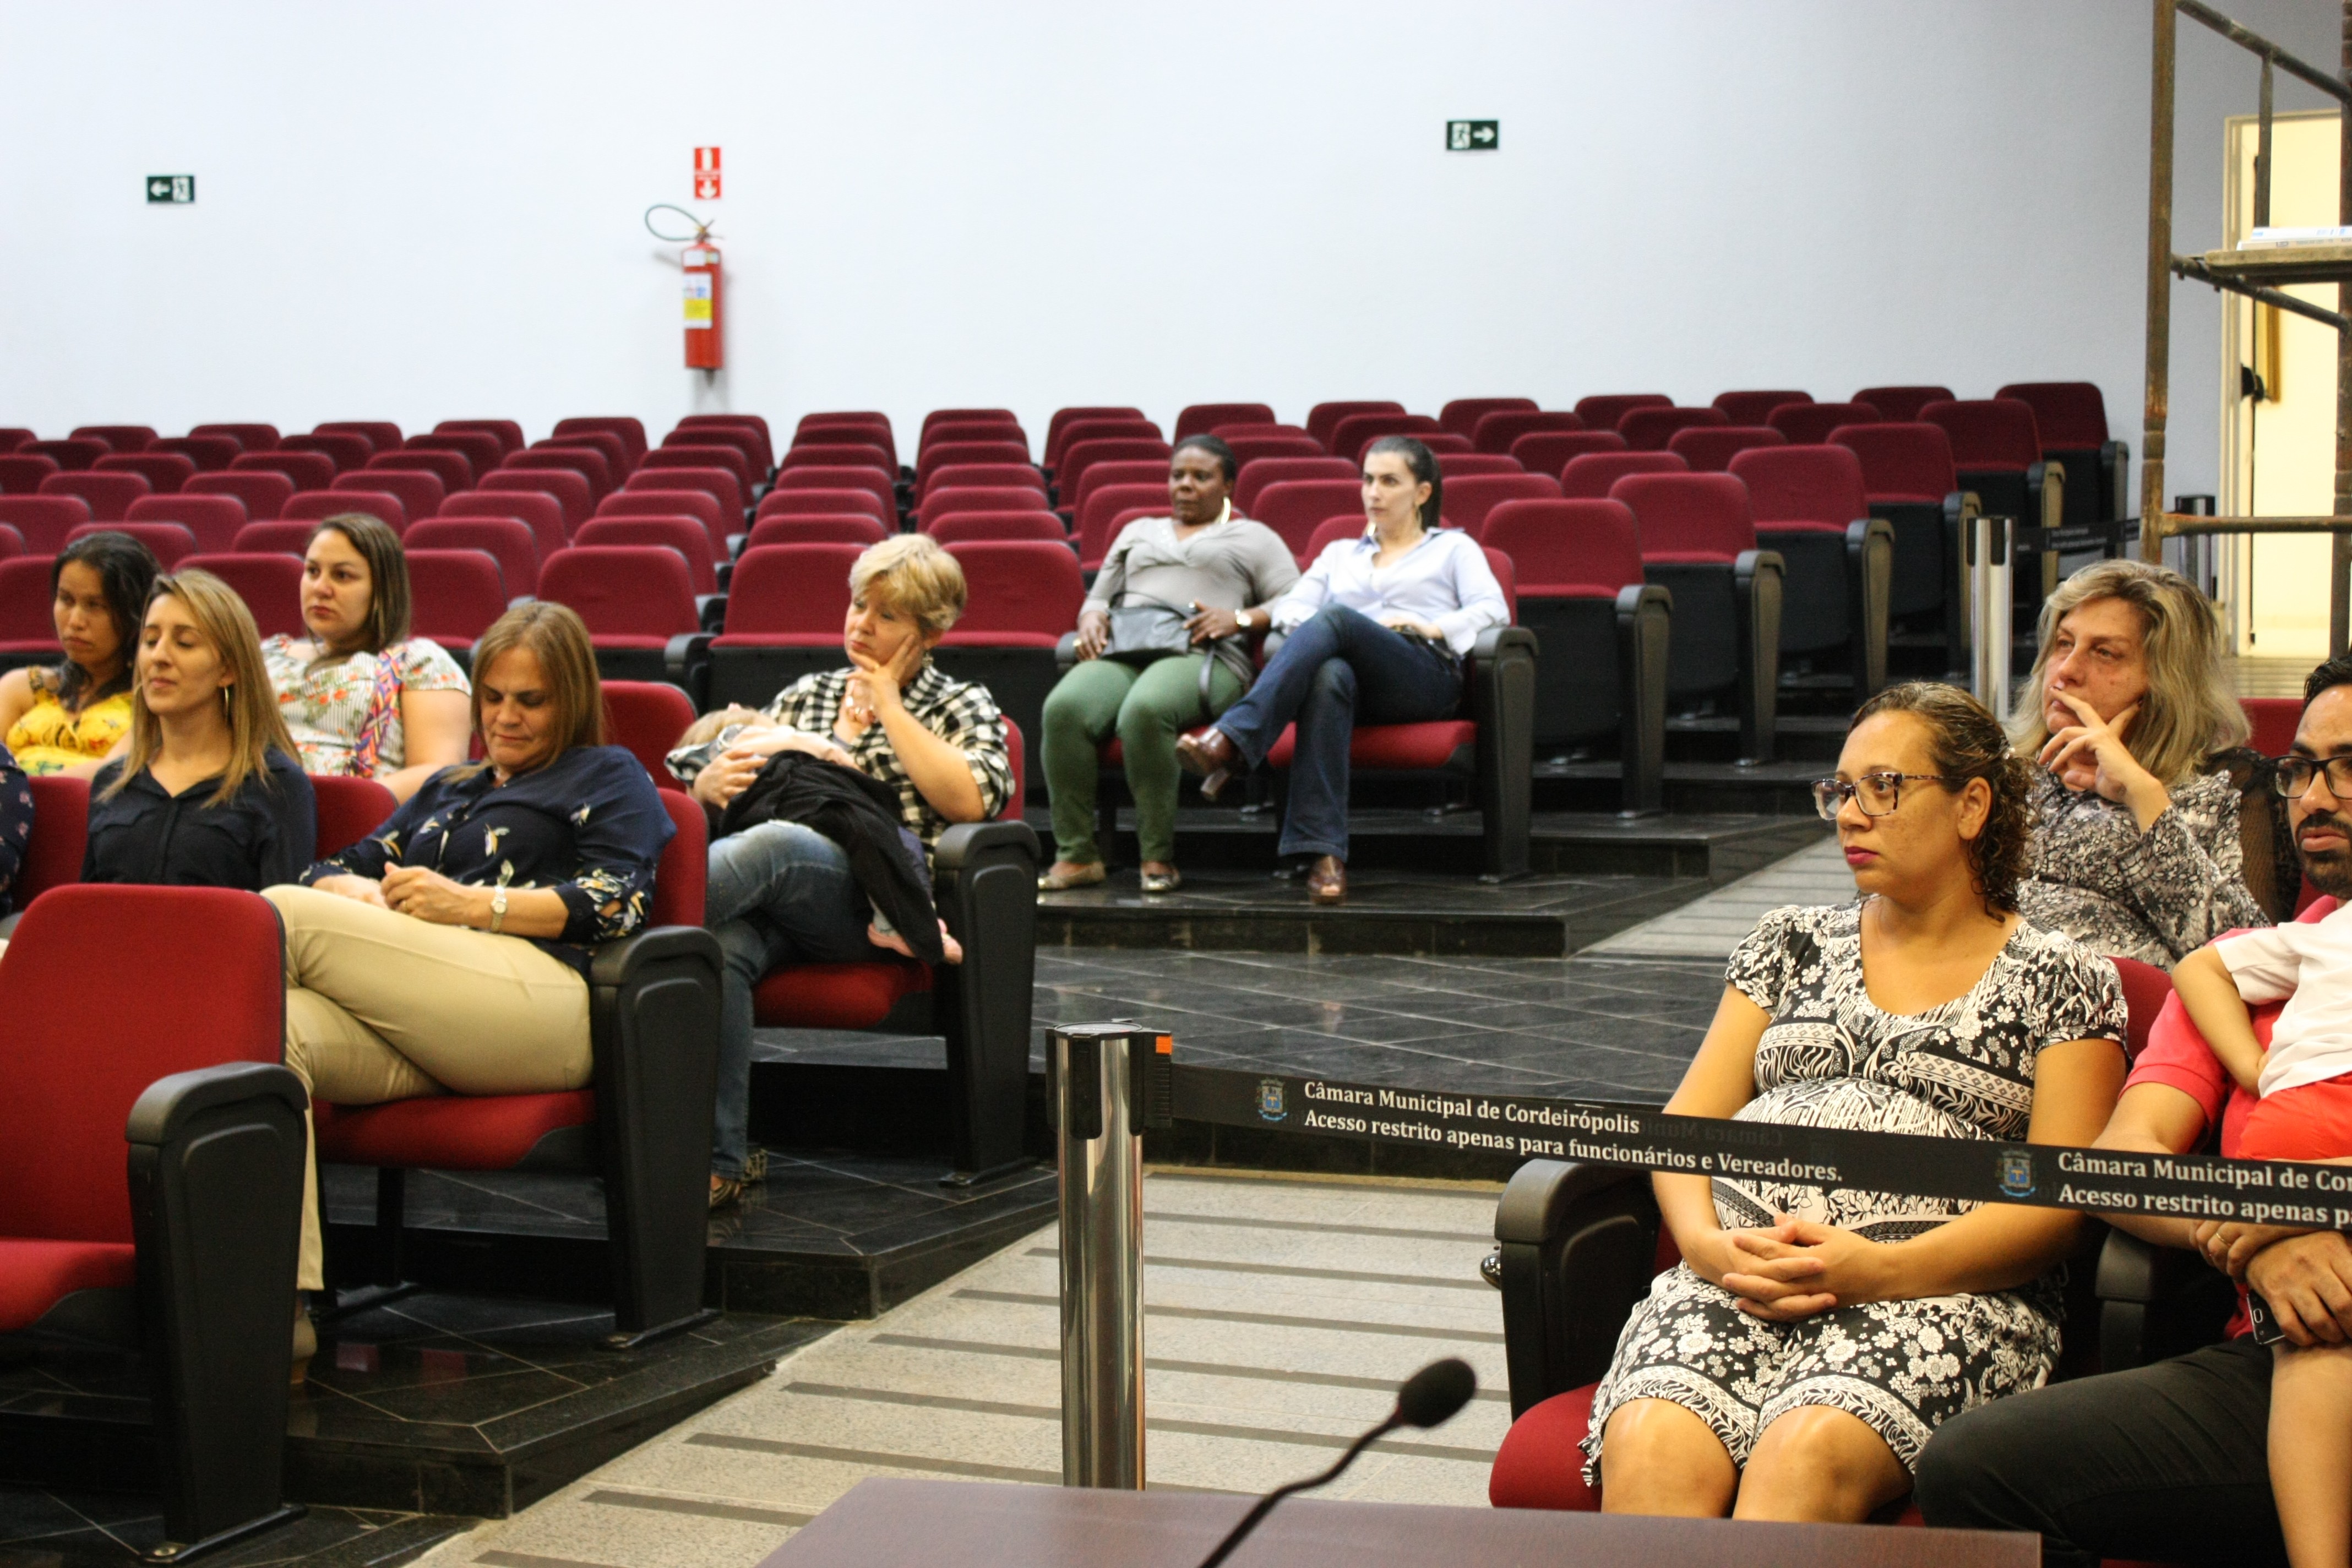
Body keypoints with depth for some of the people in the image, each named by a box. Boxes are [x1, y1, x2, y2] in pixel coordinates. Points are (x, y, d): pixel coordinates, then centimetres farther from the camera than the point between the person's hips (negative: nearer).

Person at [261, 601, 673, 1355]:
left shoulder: (607, 777, 21)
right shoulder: (448, 789, 39)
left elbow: (619, 901, 2)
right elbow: (333, 870, 30)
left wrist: (472, 905, -9)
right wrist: (365, 895, 4)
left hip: (532, 1001, -5)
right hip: (424, 1036, 5)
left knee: (284, 915, -18)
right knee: (277, 1024, -30)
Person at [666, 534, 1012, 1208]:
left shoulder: (962, 707, 20)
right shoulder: (807, 695, 31)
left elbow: (971, 800, -2)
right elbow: (704, 781, 25)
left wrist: (888, 707, 4)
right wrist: (713, 780, 0)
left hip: (869, 899, -3)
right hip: (774, 892, 3)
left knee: (775, 843, -38)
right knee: (719, 947, -35)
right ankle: (719, 1160, -37)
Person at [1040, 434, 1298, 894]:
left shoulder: (1255, 538, 23)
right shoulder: (1139, 532, 36)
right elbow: (1098, 597, 32)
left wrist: (1239, 618, -8)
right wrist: (1091, 617, 7)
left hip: (1202, 654, -4)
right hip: (1121, 651, 4)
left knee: (1145, 710, -40)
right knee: (1064, 706, -33)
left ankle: (1159, 857, -31)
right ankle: (1076, 853, -28)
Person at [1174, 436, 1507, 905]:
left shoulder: (1453, 547, 26)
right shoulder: (1340, 553, 35)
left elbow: (1494, 610, 9)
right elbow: (1288, 608, 19)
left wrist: (1434, 627, -6)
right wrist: (1315, 631, -3)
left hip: (1427, 676, -2)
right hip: (1354, 672, 2)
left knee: (1334, 618, -33)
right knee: (1330, 678, -40)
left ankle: (1230, 742, -49)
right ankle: (1325, 854, -51)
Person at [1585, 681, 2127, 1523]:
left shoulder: (2060, 979, 13)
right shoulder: (1794, 943, 25)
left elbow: (2059, 1197, 2)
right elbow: (1687, 1124, 18)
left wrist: (1877, 1270, -13)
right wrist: (1709, 1245, -5)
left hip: (1937, 1290, -3)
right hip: (1741, 1276, 3)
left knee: (1806, 1455, -37)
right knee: (1648, 1450, -32)